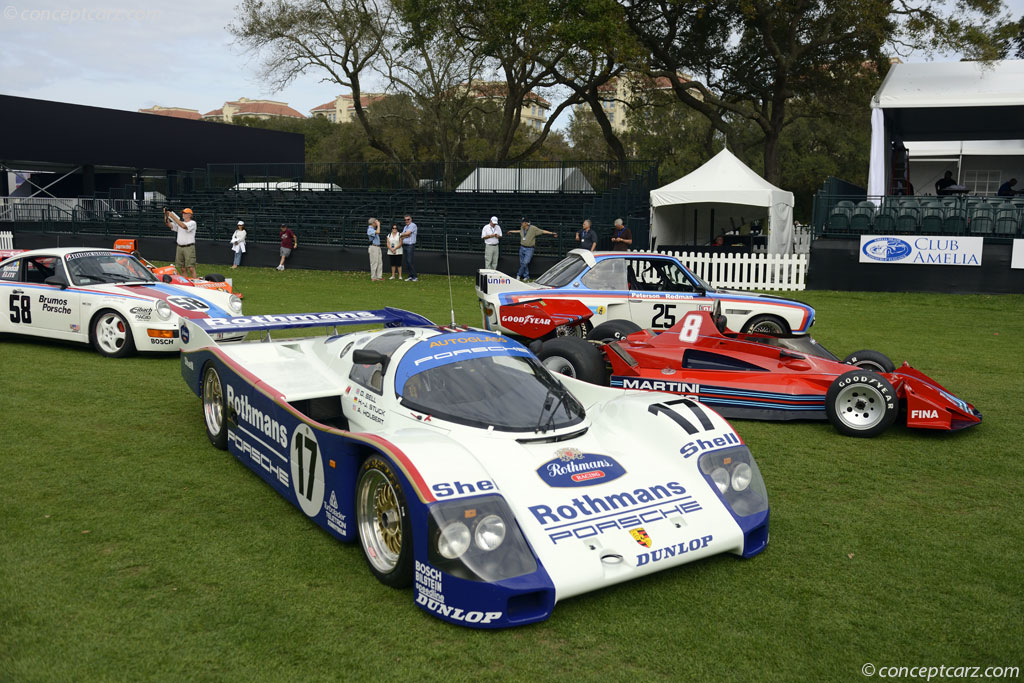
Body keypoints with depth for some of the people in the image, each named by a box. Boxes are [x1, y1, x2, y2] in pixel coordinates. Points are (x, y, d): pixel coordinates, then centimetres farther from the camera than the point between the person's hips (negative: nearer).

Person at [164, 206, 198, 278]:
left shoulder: (192, 223, -2)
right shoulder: (180, 223, 17)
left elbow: (184, 226, -20)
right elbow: (169, 225, 5)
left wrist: (173, 216, -20)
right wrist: (166, 215, -9)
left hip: (189, 247, -6)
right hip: (179, 247, 6)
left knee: (191, 268, -11)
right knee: (182, 269, 6)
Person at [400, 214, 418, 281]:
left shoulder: (413, 225, -6)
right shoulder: (405, 227, 20)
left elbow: (407, 233, -16)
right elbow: (402, 237, 12)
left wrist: (402, 235, 2)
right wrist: (406, 236, -8)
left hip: (410, 245, -8)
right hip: (404, 245, 8)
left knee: (410, 261, -14)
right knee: (407, 262, 6)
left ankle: (415, 277, -11)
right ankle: (410, 276, 10)